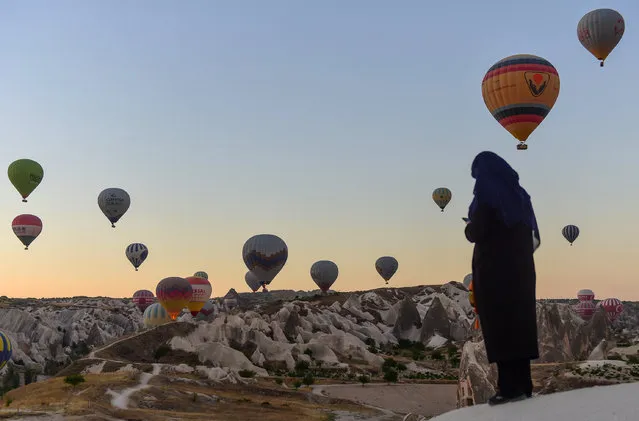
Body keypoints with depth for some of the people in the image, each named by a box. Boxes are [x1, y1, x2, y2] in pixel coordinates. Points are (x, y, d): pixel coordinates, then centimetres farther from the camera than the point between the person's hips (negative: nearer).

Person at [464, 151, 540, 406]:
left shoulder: (487, 196, -9)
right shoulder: (518, 194, 13)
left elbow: (475, 233, -12)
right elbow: (531, 231, 17)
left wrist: (468, 226, 8)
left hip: (494, 269, -7)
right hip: (520, 266, 7)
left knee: (500, 324, -5)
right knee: (519, 322, 8)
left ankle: (511, 387, -7)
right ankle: (523, 385, 10)